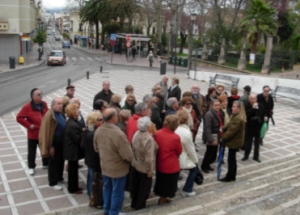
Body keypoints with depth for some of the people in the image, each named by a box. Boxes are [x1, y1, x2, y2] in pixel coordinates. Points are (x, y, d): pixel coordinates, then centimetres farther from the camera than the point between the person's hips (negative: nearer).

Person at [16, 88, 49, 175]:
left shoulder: (44, 104, -1)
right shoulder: (27, 107, -16)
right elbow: (19, 118, -17)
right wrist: (29, 125, -18)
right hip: (33, 134, -4)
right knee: (31, 152, 10)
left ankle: (46, 164, 36)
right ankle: (31, 167, 26)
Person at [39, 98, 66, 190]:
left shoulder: (61, 114, 7)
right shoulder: (49, 115, -19)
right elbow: (46, 132, -20)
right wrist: (50, 146, -19)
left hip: (62, 142, 8)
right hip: (54, 142, -8)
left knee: (61, 160, 19)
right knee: (54, 162, 4)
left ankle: (59, 177, 37)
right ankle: (53, 182, 17)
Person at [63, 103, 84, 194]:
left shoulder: (72, 122, 4)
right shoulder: (73, 125, -28)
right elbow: (78, 139, -23)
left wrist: (82, 131, -2)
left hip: (72, 150, 10)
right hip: (73, 151, -10)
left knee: (73, 169, 21)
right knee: (73, 170, 6)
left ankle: (74, 186, 34)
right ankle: (72, 188, 21)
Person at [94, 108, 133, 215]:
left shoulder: (98, 131, -9)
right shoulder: (118, 134, -33)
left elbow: (96, 148, 8)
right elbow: (128, 155, -27)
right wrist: (132, 160, -5)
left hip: (104, 166, 7)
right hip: (118, 168, -7)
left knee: (107, 188, 24)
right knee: (117, 192, 13)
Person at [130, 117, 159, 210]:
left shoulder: (136, 134, -9)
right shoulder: (149, 139, -31)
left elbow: (133, 149, 3)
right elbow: (149, 158, -28)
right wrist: (150, 170, -16)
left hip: (135, 165, 7)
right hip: (144, 168, -7)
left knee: (135, 186, 24)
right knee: (144, 188, 16)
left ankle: (134, 203, 42)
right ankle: (140, 206, 33)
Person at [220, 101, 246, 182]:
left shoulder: (238, 119, -26)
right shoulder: (235, 116, 8)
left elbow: (231, 131, -26)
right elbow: (229, 125, 15)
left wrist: (223, 138, -15)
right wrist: (223, 128, -2)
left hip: (234, 142, -10)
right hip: (235, 141, 10)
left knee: (231, 159, 2)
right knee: (232, 159, 18)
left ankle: (229, 177, 14)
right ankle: (232, 176, 29)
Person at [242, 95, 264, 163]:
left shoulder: (260, 106, -2)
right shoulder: (247, 106, -12)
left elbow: (262, 115, 6)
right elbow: (247, 114, -27)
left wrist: (261, 123, 1)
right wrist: (253, 108, -28)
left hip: (258, 127, 3)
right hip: (249, 127, -3)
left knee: (257, 142, 12)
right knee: (248, 142, 5)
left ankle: (256, 156, 24)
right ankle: (246, 155, 21)